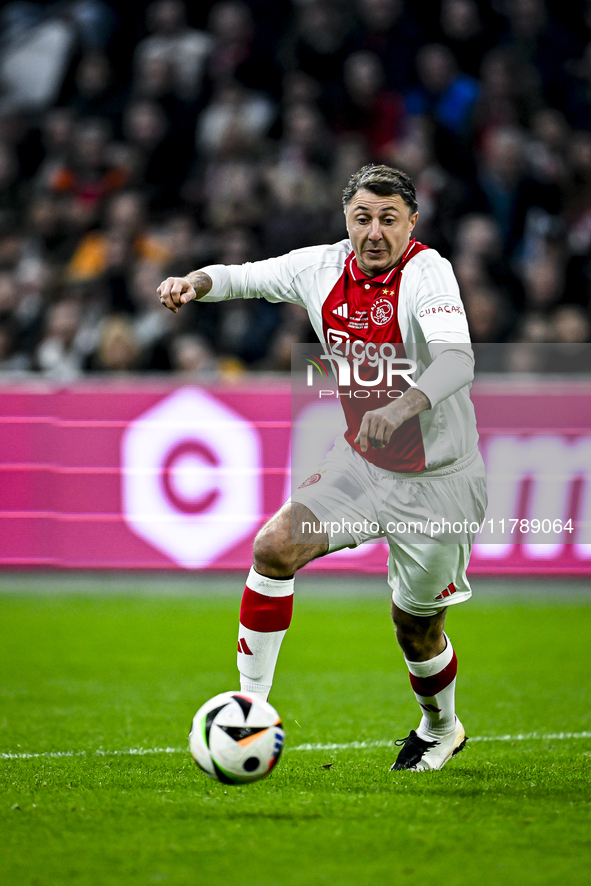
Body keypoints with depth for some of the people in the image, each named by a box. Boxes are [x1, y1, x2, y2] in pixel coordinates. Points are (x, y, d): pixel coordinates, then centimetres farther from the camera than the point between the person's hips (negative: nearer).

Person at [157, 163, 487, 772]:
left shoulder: (427, 272, -24)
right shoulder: (323, 268, -6)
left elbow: (456, 360, -39)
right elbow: (245, 277, 9)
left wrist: (403, 407, -57)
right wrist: (195, 283, -14)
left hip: (437, 482, -5)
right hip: (361, 462, 5)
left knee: (416, 629, 7)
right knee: (274, 548, -13)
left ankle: (441, 729, 39)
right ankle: (251, 704, -2)